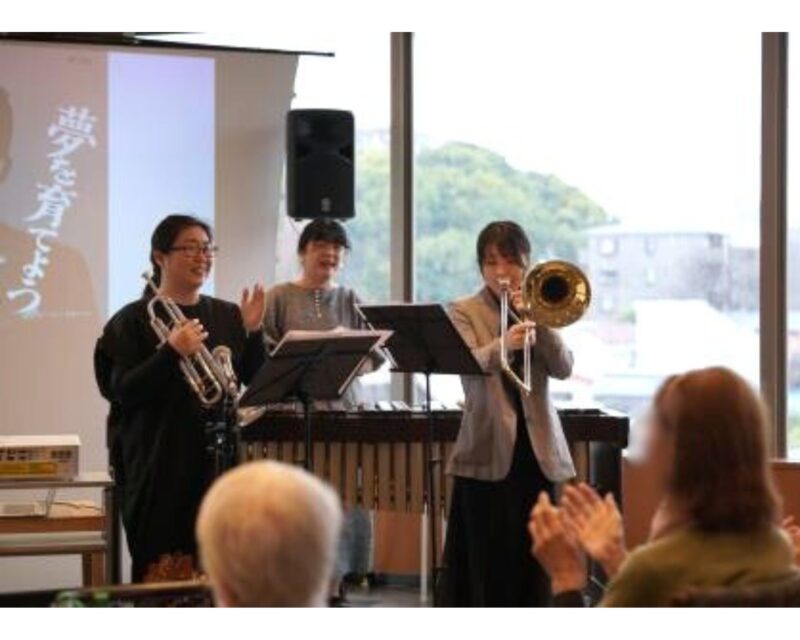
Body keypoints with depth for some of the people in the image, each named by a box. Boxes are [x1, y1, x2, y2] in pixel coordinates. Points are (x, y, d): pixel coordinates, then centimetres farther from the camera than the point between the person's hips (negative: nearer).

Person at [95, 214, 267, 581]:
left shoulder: (227, 316, 11)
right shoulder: (134, 320, -1)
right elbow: (122, 392, -10)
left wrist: (252, 332, -6)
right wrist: (172, 352, -21)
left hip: (218, 457, 4)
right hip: (157, 465, -4)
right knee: (159, 573, -3)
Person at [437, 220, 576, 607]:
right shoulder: (465, 312, 4)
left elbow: (563, 369, -1)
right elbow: (469, 364, -17)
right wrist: (504, 345, -36)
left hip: (537, 449, 3)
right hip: (489, 451, -3)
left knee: (532, 557, 4)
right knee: (486, 559, -2)